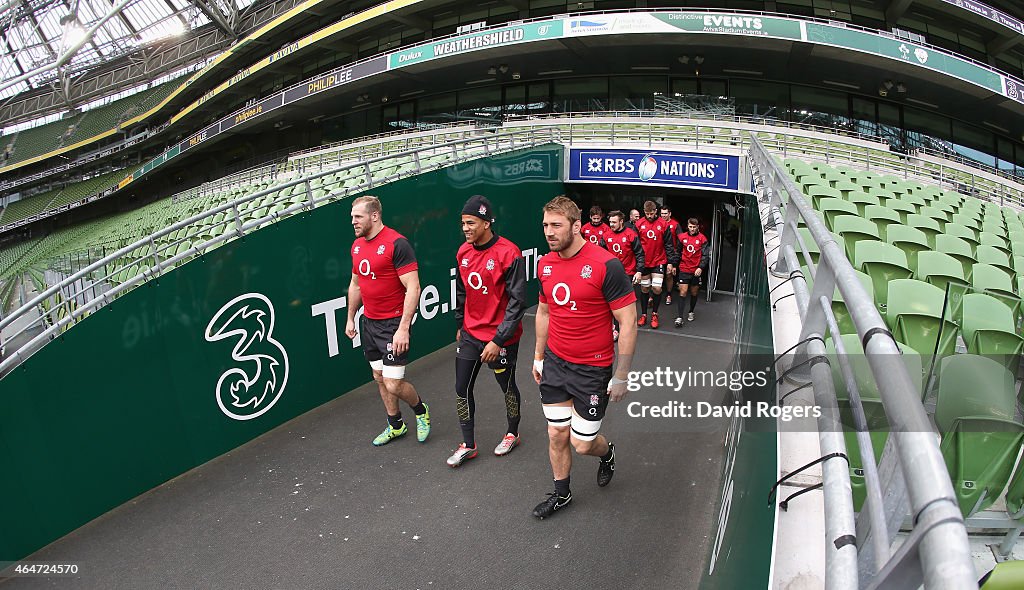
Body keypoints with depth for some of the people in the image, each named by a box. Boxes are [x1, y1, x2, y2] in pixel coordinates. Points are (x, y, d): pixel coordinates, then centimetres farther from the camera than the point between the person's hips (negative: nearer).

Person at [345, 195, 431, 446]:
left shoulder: (397, 244, -17)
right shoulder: (357, 245, 9)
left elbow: (413, 288, -20)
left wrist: (403, 328, -24)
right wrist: (350, 318, 21)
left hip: (393, 324, -8)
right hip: (369, 322, 8)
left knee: (393, 384, -8)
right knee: (379, 378, 15)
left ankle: (421, 410, 22)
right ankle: (395, 425, 33)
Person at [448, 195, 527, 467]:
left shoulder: (509, 254, -19)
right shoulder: (463, 252, 1)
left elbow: (517, 301, -19)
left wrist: (498, 340, -20)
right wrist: (460, 325, 18)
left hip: (500, 338, -6)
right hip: (470, 335, 6)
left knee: (507, 386, 14)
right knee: (462, 389, 7)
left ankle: (512, 433, 38)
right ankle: (468, 445, 23)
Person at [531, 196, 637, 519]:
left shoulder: (606, 265, -19)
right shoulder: (545, 264, 1)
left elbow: (628, 322, -15)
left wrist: (621, 376, -14)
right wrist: (538, 356, 18)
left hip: (592, 369, -5)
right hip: (554, 363, 5)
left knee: (582, 443, 4)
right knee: (557, 434, 11)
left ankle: (607, 453, 39)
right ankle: (561, 494, 34)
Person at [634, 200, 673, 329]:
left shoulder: (663, 224, -4)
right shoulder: (639, 224, -2)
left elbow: (668, 244, 0)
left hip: (659, 262, -1)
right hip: (643, 262, 1)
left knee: (657, 288, -7)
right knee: (644, 288, 9)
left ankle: (654, 314, 11)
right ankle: (643, 314, 20)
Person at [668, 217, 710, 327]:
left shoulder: (702, 238, -3)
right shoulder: (682, 237, 2)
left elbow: (705, 255, -4)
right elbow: (677, 252, 12)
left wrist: (700, 267, -15)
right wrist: (673, 265, 12)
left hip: (697, 271, 0)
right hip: (684, 269, 0)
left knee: (694, 293, 13)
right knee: (682, 292, -6)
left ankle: (691, 312, 33)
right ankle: (679, 317, -8)